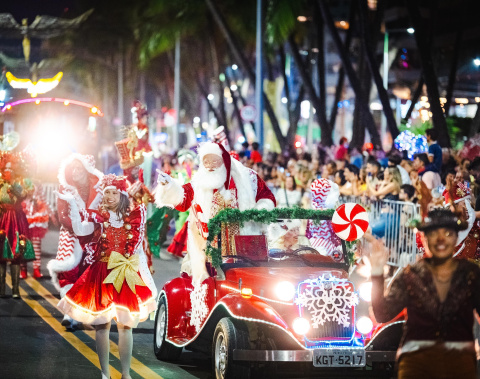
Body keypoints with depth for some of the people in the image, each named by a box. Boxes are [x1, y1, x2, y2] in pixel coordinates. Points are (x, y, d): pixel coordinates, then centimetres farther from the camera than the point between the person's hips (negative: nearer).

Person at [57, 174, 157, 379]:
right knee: (102, 325, 1)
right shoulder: (97, 216, 4)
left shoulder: (133, 217, 5)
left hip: (126, 277, 0)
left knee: (125, 325, 0)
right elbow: (79, 230, -16)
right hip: (101, 276, 0)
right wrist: (72, 205, -26)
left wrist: (148, 281, 5)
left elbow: (139, 252, 8)